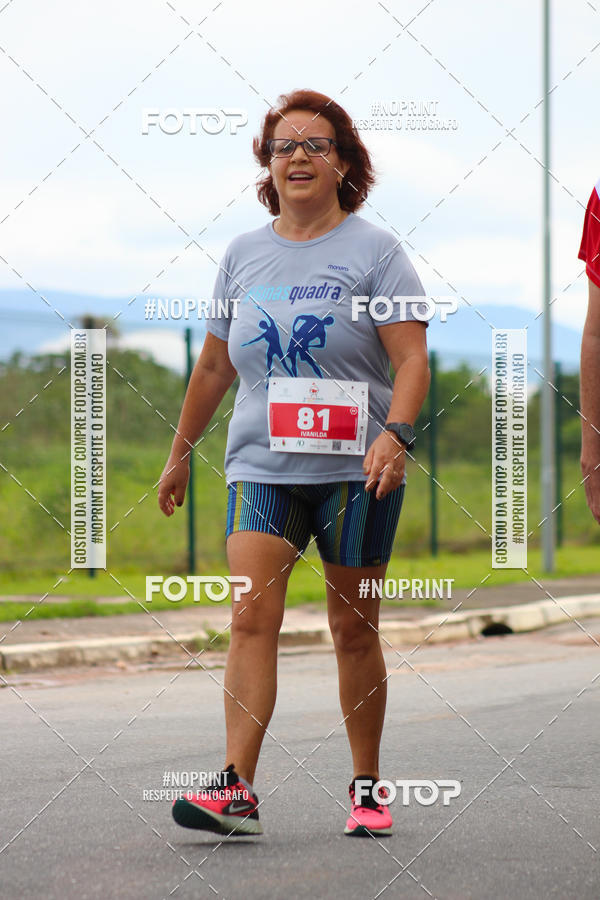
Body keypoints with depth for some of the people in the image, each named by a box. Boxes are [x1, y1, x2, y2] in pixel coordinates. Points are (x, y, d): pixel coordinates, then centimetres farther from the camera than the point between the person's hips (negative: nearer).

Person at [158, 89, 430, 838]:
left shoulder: (373, 250, 0)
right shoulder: (243, 254, 12)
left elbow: (411, 359, -8)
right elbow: (214, 365, 22)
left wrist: (394, 434, -25)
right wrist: (180, 455, 24)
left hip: (355, 469, -2)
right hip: (261, 466, 2)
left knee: (354, 630, 4)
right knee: (252, 616, -14)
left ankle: (367, 788, 16)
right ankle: (237, 789, -21)